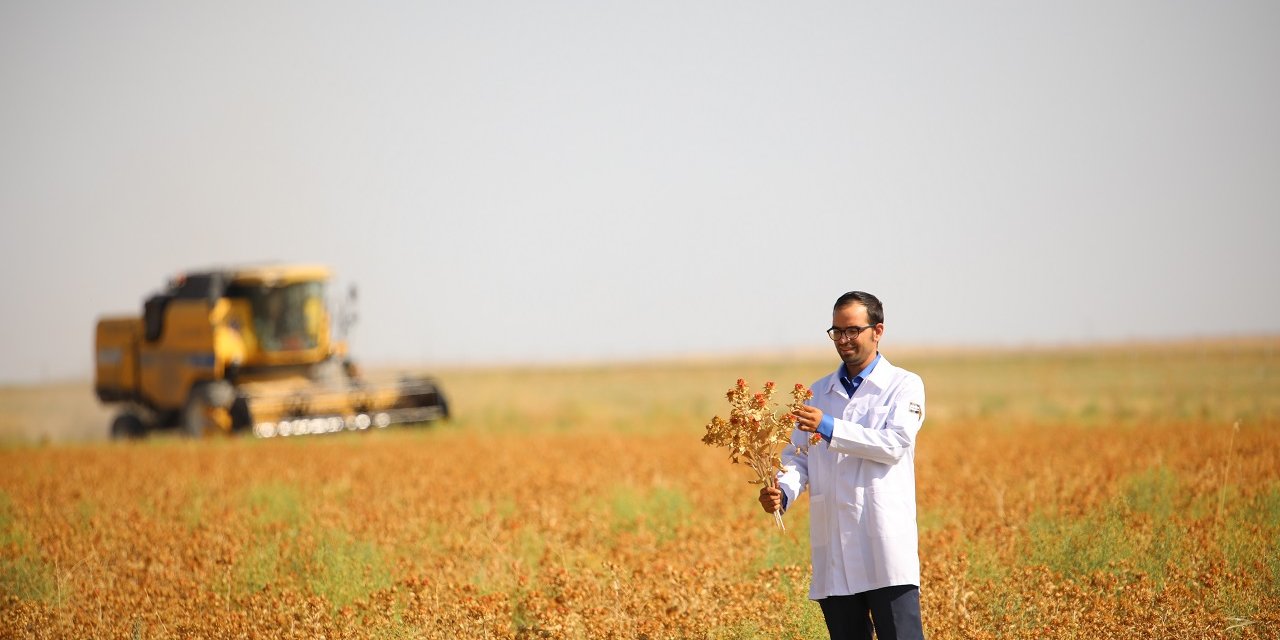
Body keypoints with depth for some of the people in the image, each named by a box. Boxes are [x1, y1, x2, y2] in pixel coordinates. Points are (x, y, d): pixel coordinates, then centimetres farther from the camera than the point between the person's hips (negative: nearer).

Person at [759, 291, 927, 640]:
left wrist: (830, 428, -19)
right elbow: (798, 455, 12)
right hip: (833, 550, 5)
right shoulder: (819, 392, 18)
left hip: (884, 545, -5)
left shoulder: (904, 386, 4)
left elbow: (894, 444, -11)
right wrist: (782, 492, -9)